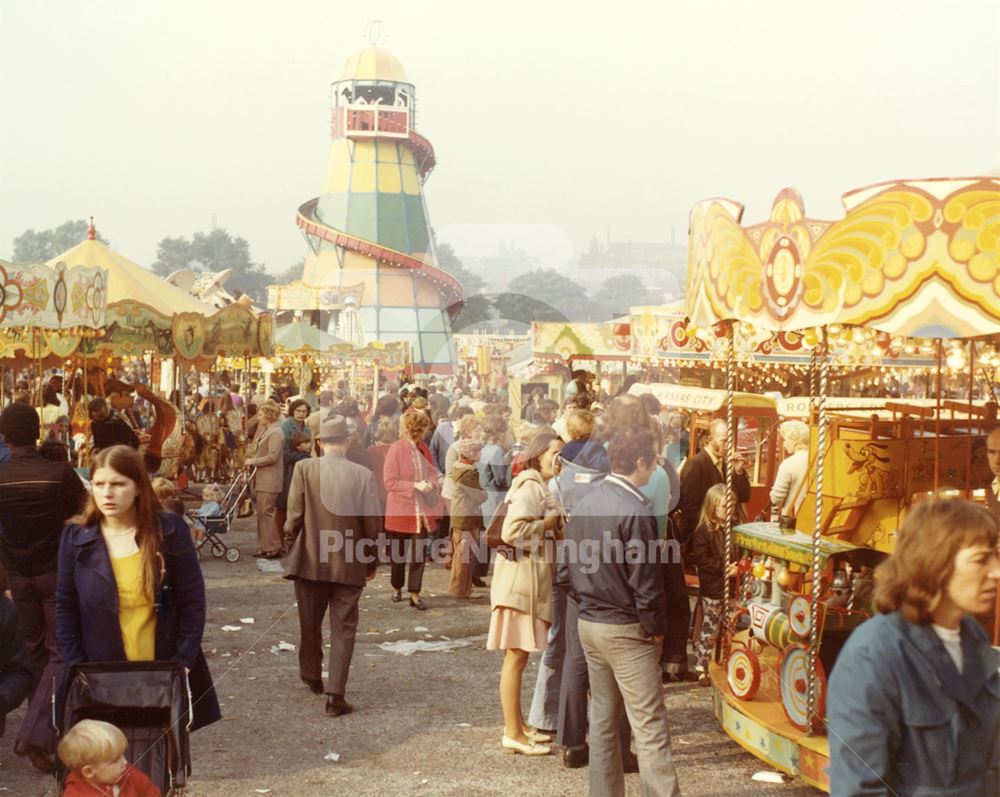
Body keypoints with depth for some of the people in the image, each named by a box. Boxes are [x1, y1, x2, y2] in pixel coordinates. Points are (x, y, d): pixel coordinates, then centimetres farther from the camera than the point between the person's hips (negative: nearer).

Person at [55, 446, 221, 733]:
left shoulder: (169, 530, -7)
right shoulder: (76, 538, -2)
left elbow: (192, 600, -5)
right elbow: (66, 608, 3)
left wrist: (184, 661, -11)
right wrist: (77, 667, -4)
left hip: (166, 672, -1)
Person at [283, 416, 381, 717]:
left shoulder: (304, 468, -9)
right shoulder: (363, 475, -9)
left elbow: (294, 515, -8)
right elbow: (372, 524, -6)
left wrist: (290, 549, 7)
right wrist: (372, 561, 6)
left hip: (309, 560, 1)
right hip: (349, 565, -1)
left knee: (309, 624, 20)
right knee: (343, 630, 6)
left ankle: (312, 676, 39)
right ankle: (335, 695, 0)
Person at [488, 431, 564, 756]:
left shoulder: (539, 487, 18)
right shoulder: (530, 488, -15)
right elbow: (512, 531, -26)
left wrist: (553, 524, 3)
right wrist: (551, 522, -17)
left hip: (533, 580, 10)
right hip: (521, 578, -10)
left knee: (519, 655, 15)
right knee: (516, 656, -4)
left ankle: (518, 725, 23)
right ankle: (512, 733, 1)